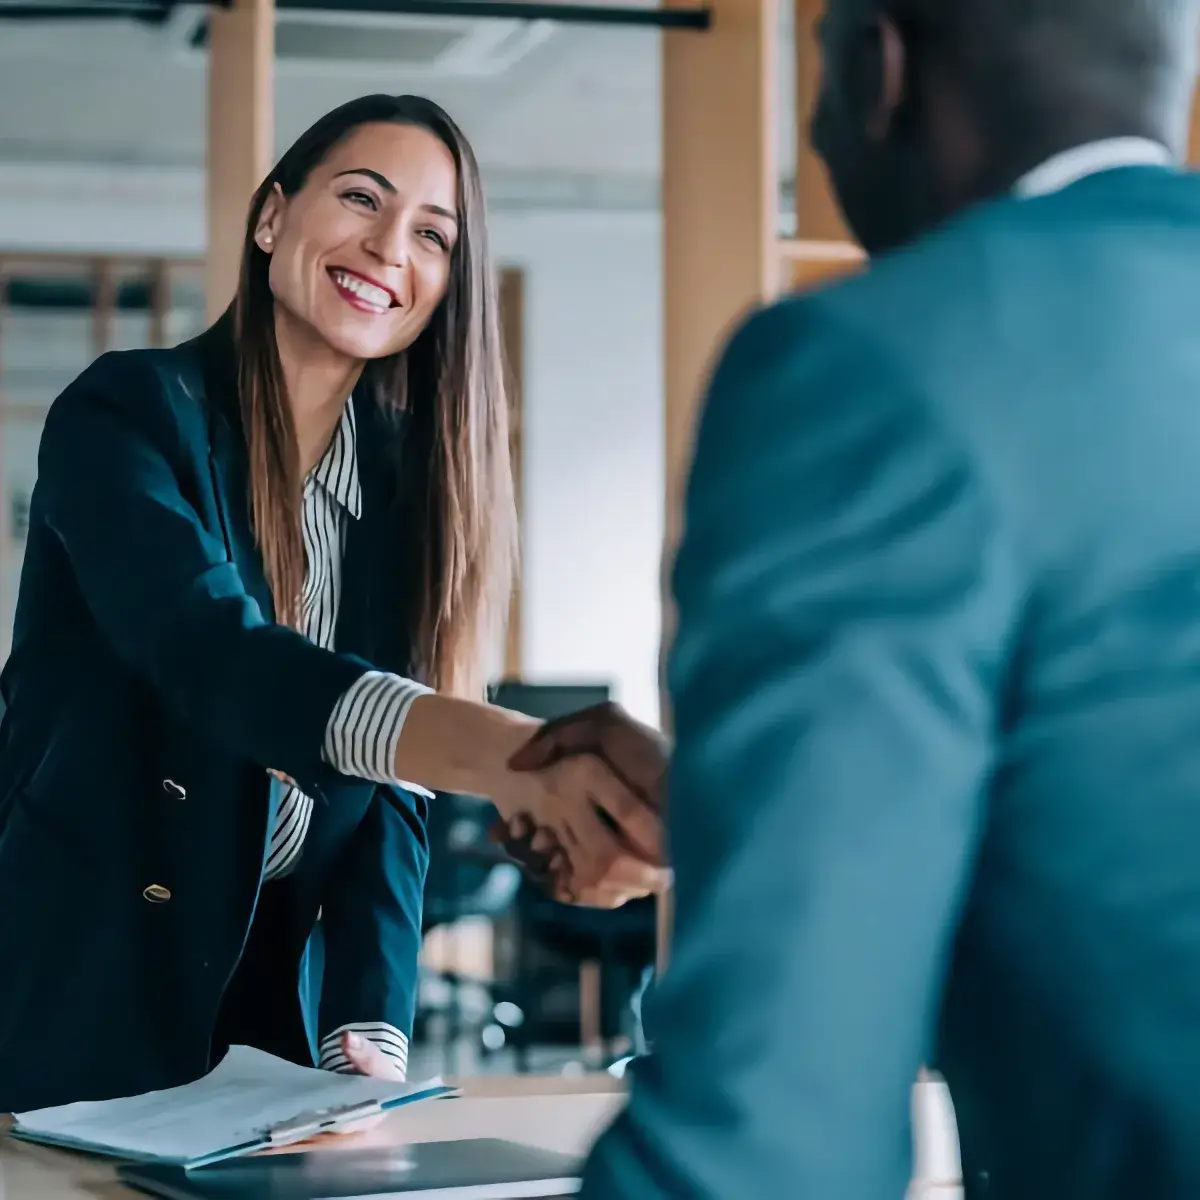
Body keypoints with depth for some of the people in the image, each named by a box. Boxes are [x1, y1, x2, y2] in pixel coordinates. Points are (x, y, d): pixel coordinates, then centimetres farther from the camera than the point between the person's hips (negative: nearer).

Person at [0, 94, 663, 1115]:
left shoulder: (411, 480, 4)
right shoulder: (131, 412, -12)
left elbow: (392, 794, 0)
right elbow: (210, 650, -31)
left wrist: (369, 1038, -17)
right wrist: (504, 753, -47)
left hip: (285, 995, 5)